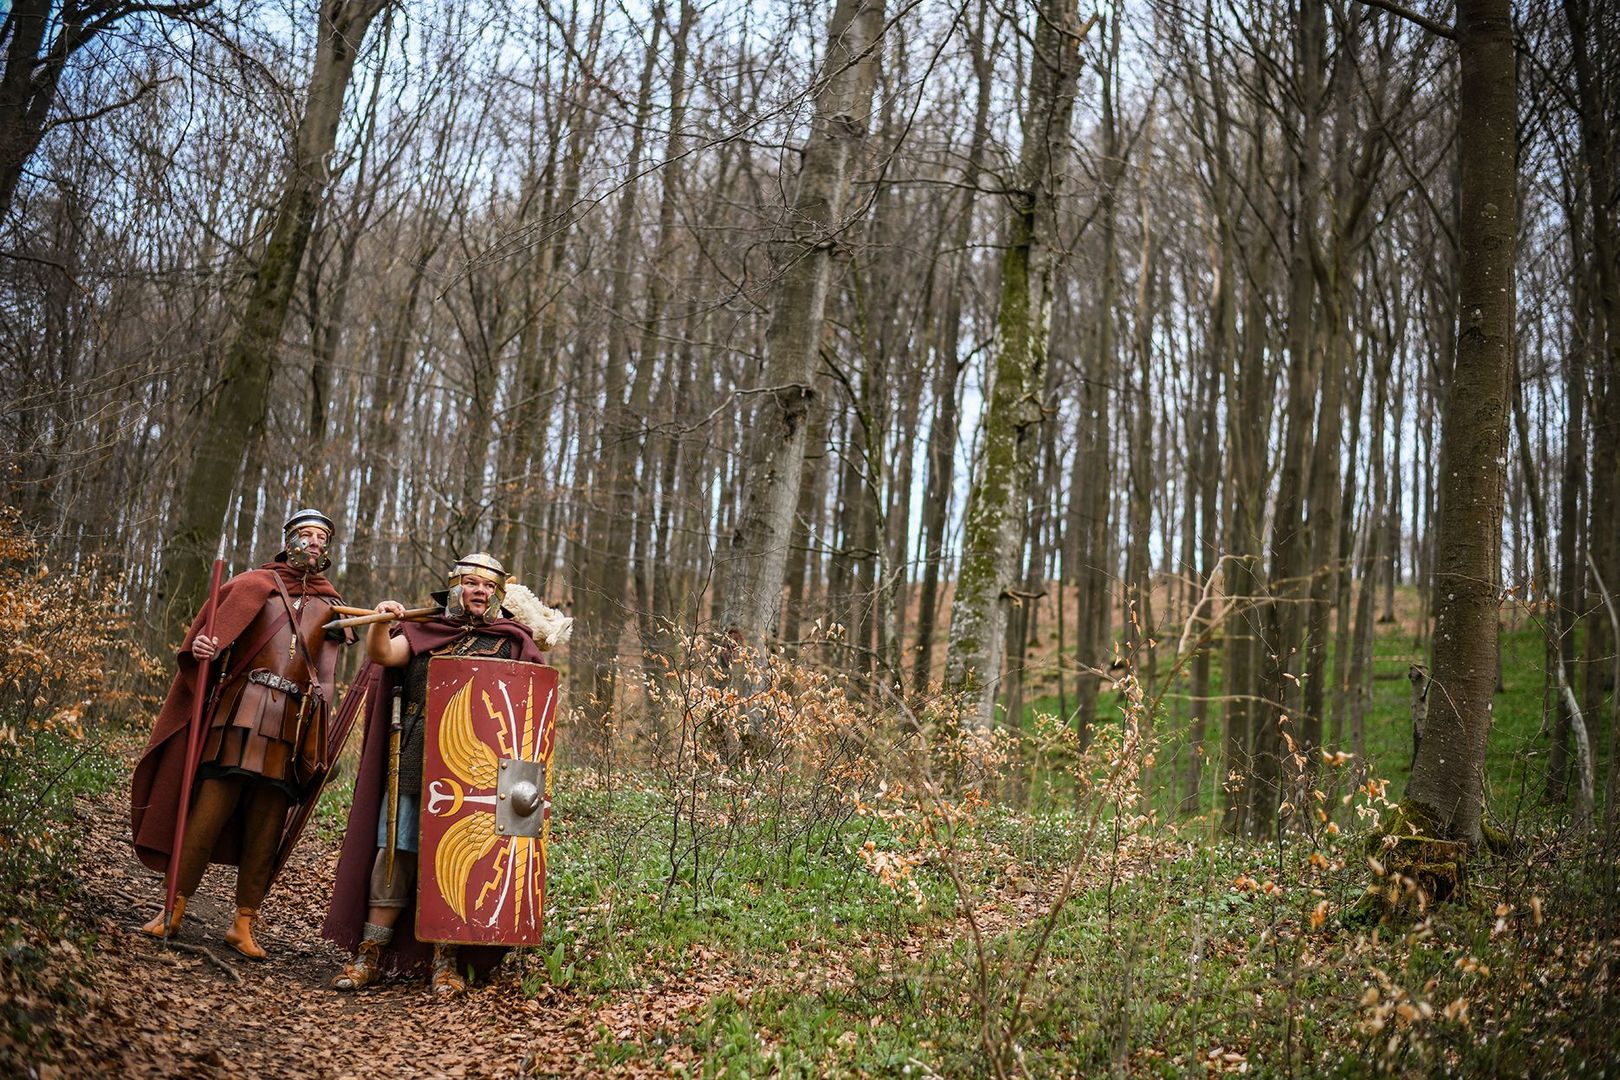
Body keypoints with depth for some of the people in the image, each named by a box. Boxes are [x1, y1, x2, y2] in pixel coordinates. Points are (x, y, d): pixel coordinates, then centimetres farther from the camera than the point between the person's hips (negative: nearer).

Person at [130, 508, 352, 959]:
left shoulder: (330, 604, 18)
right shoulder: (256, 584, 10)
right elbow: (214, 628, 4)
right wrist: (202, 645, -19)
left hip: (294, 725, 3)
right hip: (242, 713, -3)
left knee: (266, 828, 4)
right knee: (209, 810, -7)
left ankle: (243, 925, 10)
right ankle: (173, 911, 4)